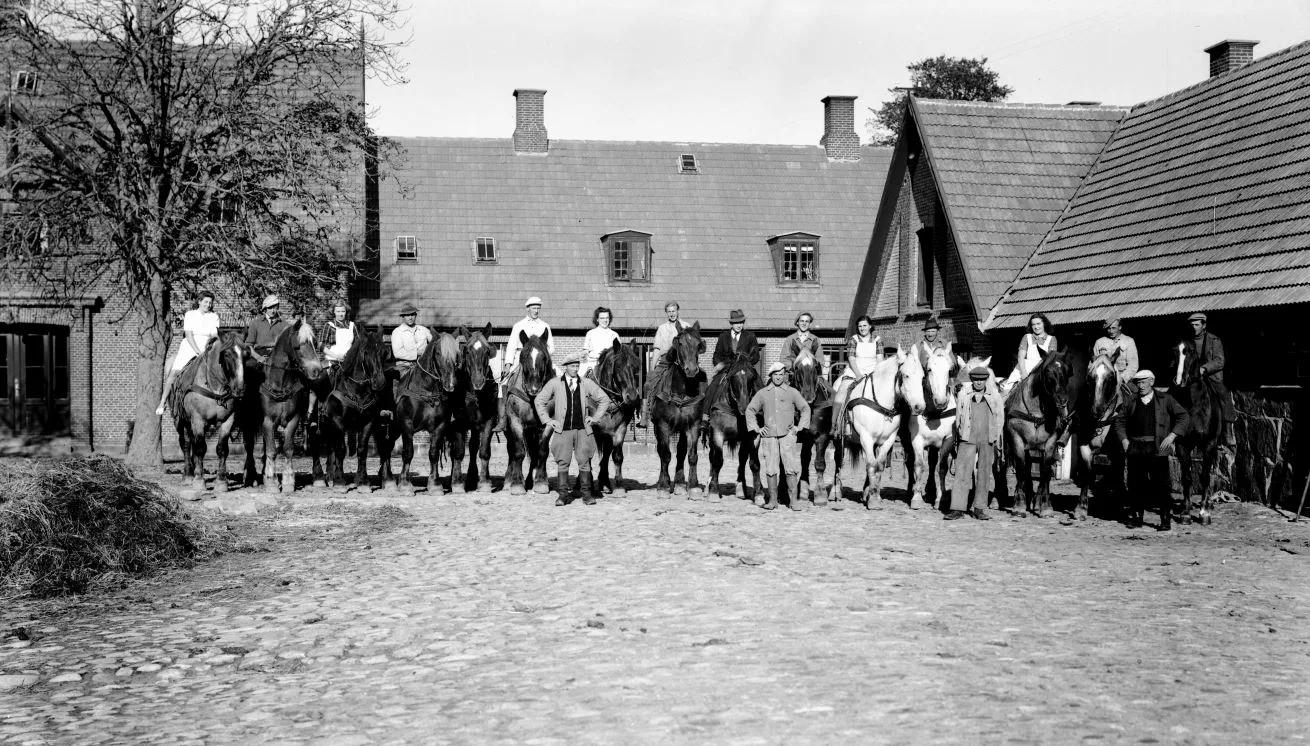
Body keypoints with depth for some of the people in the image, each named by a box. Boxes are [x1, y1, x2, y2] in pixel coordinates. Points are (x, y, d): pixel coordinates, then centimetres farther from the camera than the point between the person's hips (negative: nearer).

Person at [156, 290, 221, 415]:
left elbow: (214, 335, -2)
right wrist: (198, 351, -17)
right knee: (174, 373, -13)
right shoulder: (190, 314, 2)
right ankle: (162, 402, -3)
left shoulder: (214, 317, 8)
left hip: (206, 349, 2)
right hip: (189, 348, -2)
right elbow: (189, 335, -7)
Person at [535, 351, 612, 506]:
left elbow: (604, 399, 15)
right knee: (563, 462, 0)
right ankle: (563, 495, 6)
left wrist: (595, 417, 8)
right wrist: (548, 420, 2)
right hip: (563, 429, -1)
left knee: (584, 462, 2)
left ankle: (586, 494, 9)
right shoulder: (555, 383, 1)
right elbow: (539, 401, 7)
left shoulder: (587, 384, 5)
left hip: (582, 429, 1)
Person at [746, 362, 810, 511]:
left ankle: (794, 500, -3)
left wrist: (799, 427, 4)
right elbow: (750, 410, 16)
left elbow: (805, 409, 13)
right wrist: (756, 428, 7)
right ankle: (772, 500, 11)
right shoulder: (762, 393, 9)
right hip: (768, 436, 1)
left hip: (788, 435, -1)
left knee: (791, 468, -6)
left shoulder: (792, 392, 6)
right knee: (770, 469, 3)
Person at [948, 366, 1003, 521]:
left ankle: (979, 509, 11)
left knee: (984, 474, 4)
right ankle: (958, 508, -5)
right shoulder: (963, 398, 7)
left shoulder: (995, 396, 9)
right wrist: (957, 442, 6)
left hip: (987, 440, 1)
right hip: (967, 438, -1)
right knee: (962, 473, -6)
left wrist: (996, 438, 1)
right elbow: (958, 420, 11)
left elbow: (1000, 418, 9)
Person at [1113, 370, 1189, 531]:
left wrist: (1171, 436, -7)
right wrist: (1123, 439, 5)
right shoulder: (1132, 403, 12)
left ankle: (1166, 519, 2)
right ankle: (1136, 517, 18)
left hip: (1158, 448, -3)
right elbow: (1119, 420, 19)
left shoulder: (1165, 399, 4)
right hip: (1135, 448, 3)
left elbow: (1182, 416, 3)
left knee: (1162, 484, -4)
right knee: (1136, 484, 7)